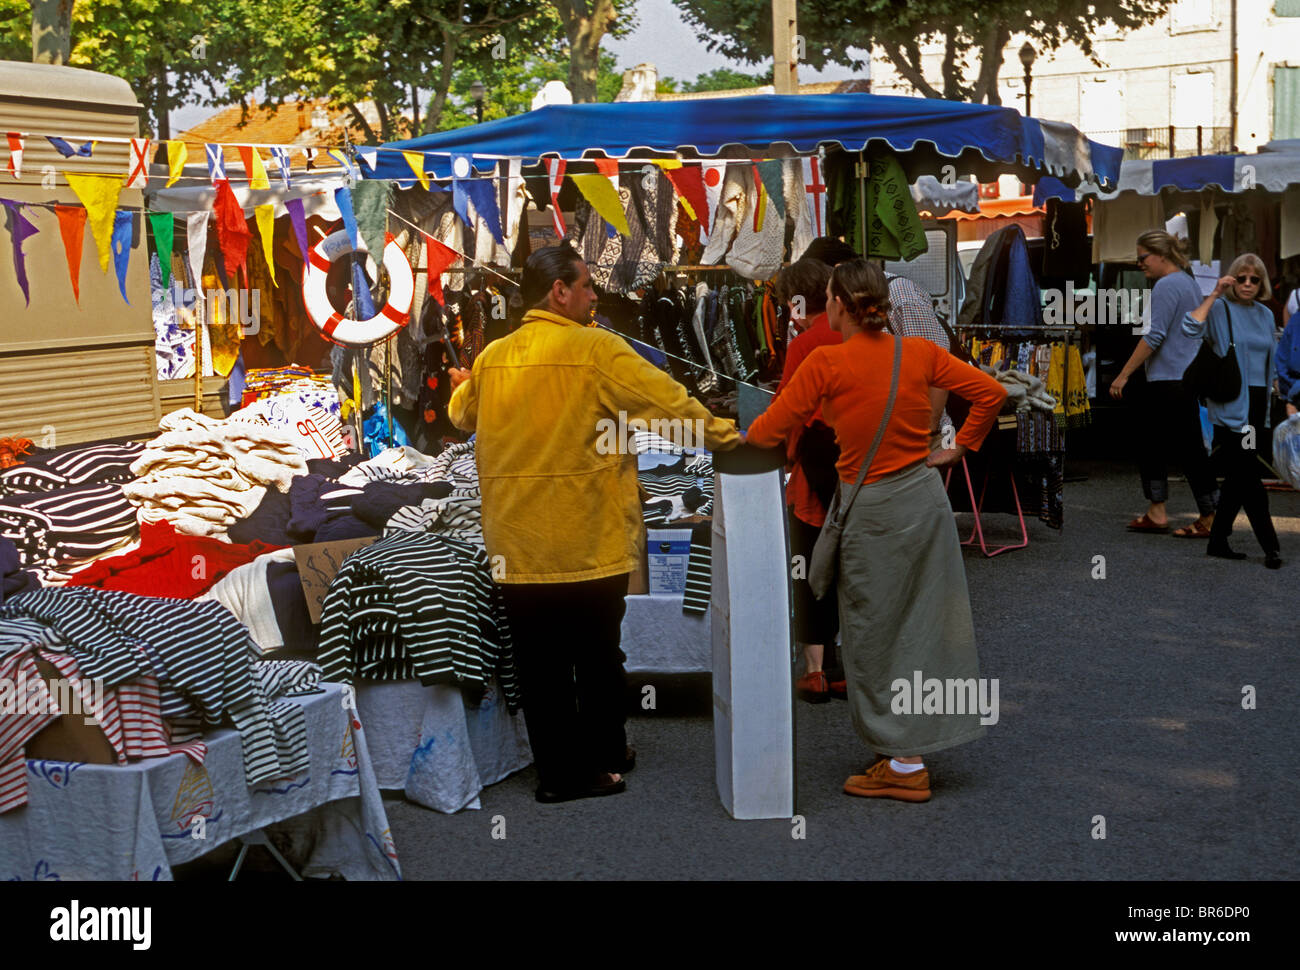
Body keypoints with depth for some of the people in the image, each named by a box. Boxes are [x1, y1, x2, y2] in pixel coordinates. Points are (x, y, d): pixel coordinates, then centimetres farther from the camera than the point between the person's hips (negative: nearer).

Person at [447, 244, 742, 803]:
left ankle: (557, 769, 17)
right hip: (589, 542, -4)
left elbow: (461, 414, 24)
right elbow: (672, 403, -11)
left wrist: (461, 387, 46)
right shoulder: (595, 350, -12)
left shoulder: (491, 358, 4)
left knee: (540, 662, 10)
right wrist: (726, 438, 4)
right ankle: (604, 760, 23)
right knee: (597, 657, 11)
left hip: (517, 546, 4)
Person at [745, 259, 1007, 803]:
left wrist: (738, 433, 13)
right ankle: (916, 745, 26)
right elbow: (991, 392, 5)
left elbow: (767, 434, -8)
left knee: (877, 636, 6)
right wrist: (960, 448, 11)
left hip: (873, 512, -5)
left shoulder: (826, 364, -13)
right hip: (926, 497, 5)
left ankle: (905, 765, 12)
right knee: (924, 622, 15)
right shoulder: (919, 353, 0)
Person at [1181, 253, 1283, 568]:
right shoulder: (1220, 309, -5)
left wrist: (1268, 406, 16)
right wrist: (1214, 294, -22)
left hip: (1257, 404, 7)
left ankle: (1218, 541, 18)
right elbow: (1191, 329, -26)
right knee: (1248, 476, -7)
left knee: (1238, 477, 10)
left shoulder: (1265, 315, 14)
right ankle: (1270, 545, -1)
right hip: (1230, 405, -7)